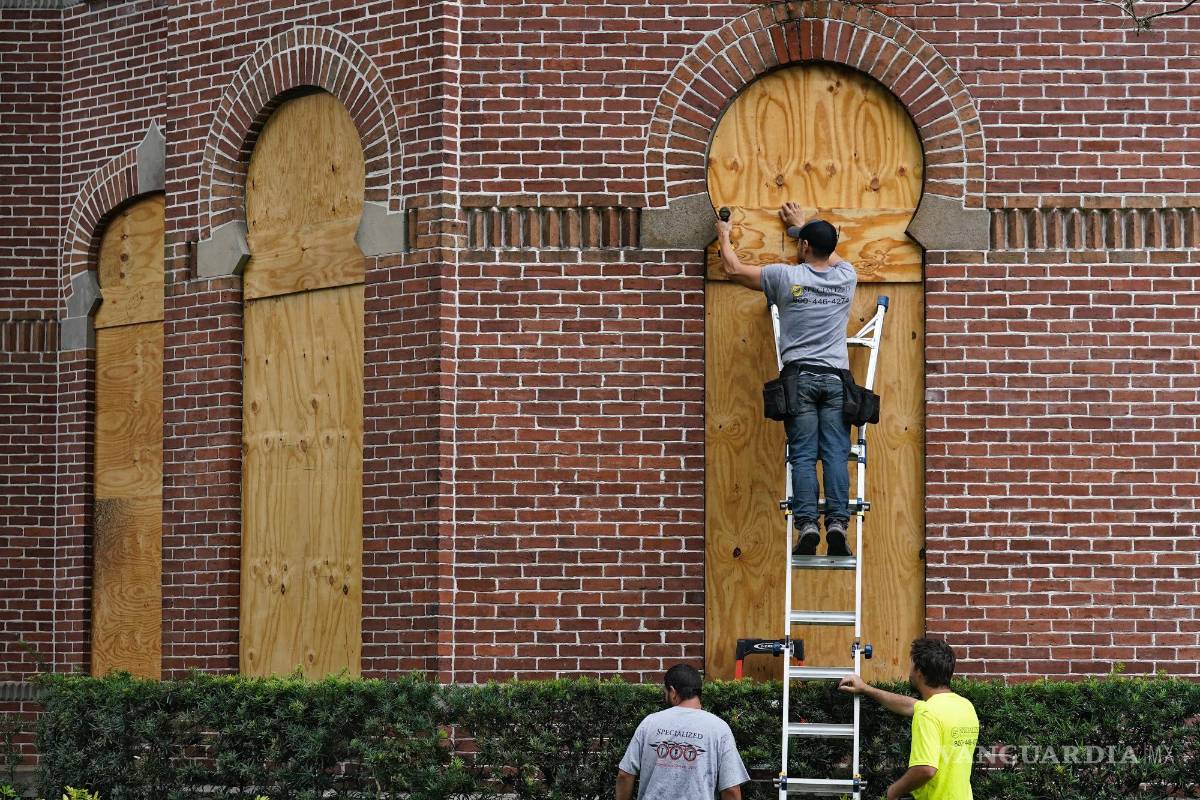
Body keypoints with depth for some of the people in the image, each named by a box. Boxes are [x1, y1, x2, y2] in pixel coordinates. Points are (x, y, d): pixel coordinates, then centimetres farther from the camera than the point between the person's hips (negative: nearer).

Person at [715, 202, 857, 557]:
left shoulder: (786, 276, 1)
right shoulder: (845, 278, 10)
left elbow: (734, 269, 14)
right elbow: (830, 253, 36)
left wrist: (724, 237, 33)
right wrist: (801, 224, 50)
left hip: (799, 376, -2)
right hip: (836, 378, 2)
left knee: (803, 456, -4)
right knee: (836, 454, -4)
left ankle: (807, 524, -16)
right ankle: (837, 523, -17)